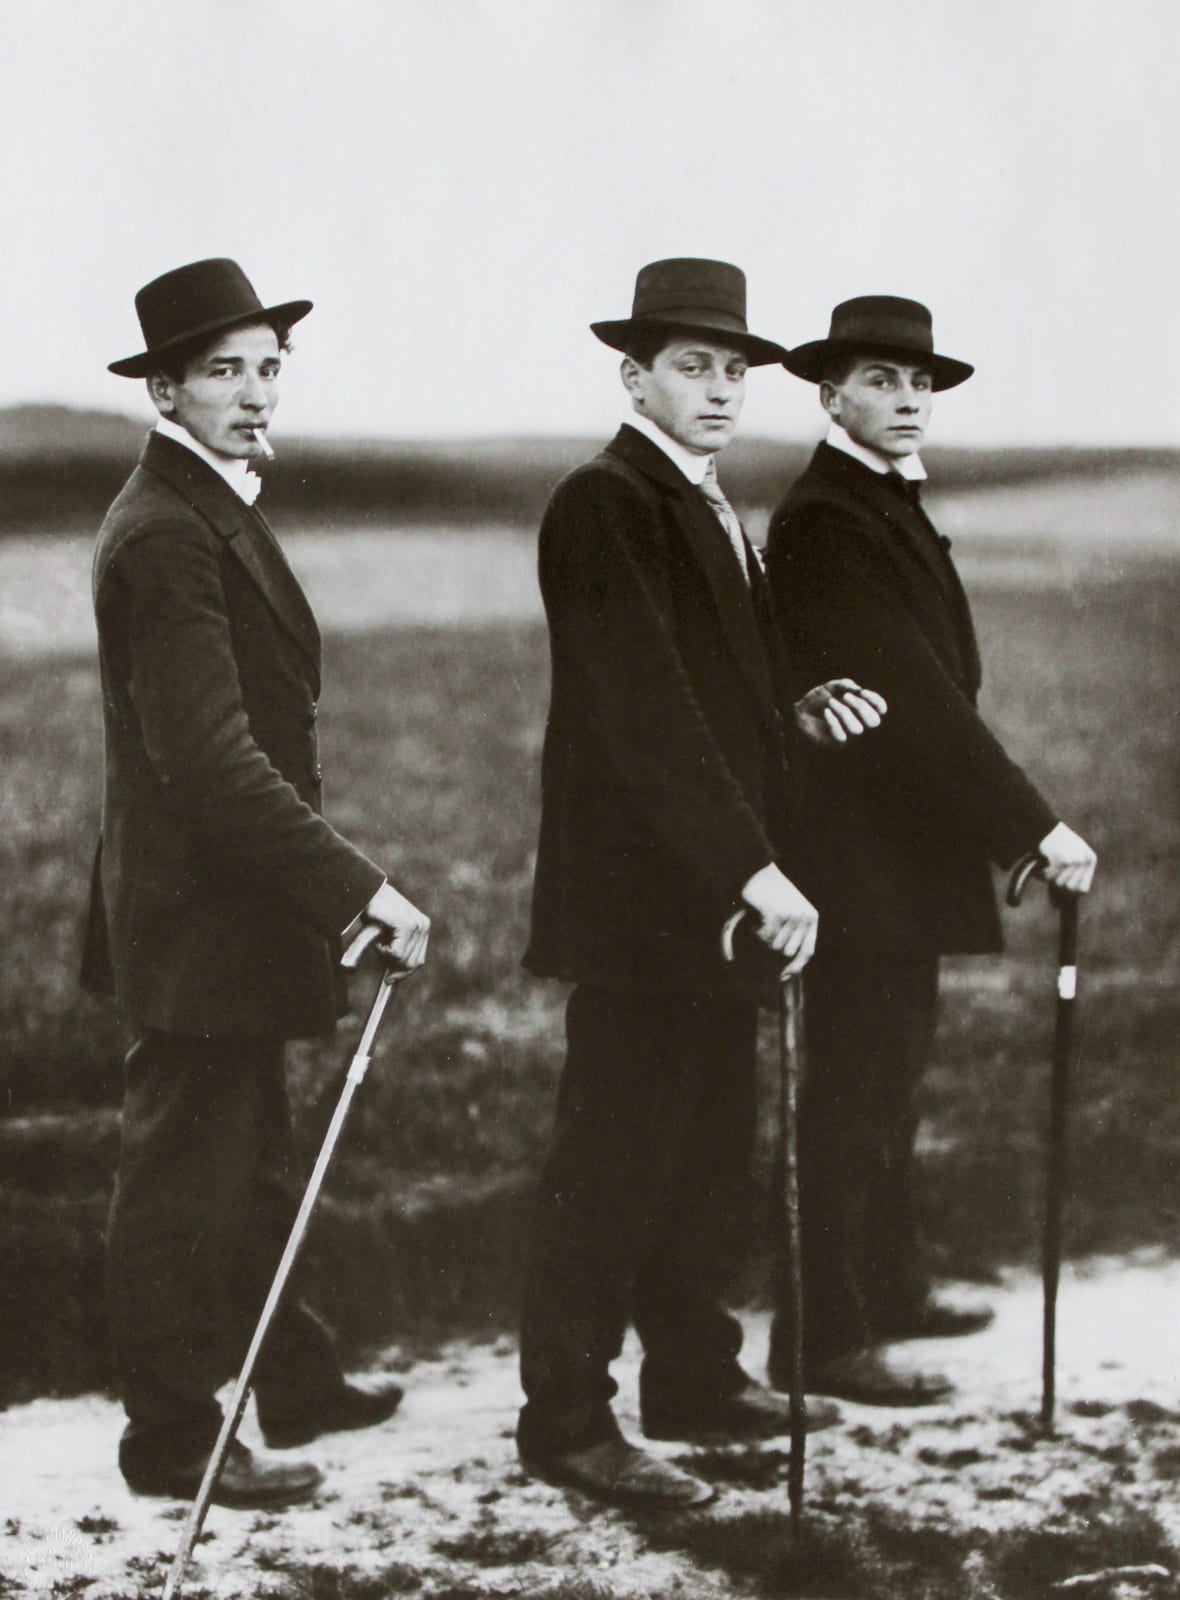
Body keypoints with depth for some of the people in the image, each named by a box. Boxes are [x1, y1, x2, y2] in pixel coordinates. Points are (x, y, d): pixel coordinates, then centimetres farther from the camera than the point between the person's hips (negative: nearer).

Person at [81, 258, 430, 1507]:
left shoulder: (210, 510, 12)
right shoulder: (165, 534, -21)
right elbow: (209, 756, -29)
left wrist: (330, 882, 18)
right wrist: (357, 887, -30)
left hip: (236, 901, 11)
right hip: (198, 918, -10)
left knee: (246, 1162, 21)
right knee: (184, 1179, 1)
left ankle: (288, 1382, 34)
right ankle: (175, 1438, 12)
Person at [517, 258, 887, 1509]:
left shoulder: (707, 510, 17)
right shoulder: (603, 506, -14)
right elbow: (644, 713, -22)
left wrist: (799, 712, 4)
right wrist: (753, 869, -26)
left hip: (716, 891, 9)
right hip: (637, 890, -9)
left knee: (710, 1145, 14)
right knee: (615, 1156, -5)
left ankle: (694, 1378, 25)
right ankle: (566, 1420, 2)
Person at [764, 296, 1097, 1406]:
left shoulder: (890, 509, 16)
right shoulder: (823, 522, -17)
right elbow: (911, 694, -23)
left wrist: (1004, 825, 12)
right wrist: (1033, 825, -25)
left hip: (905, 844, 10)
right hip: (857, 851, -10)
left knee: (890, 1076, 18)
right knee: (850, 1093, -6)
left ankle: (886, 1292, 30)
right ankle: (823, 1342, -1)